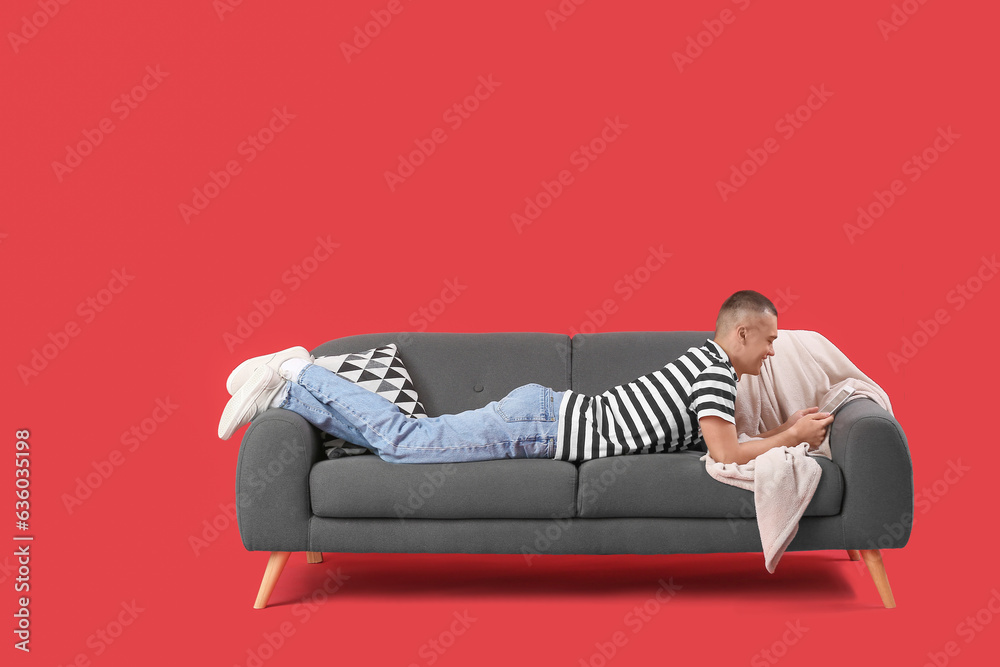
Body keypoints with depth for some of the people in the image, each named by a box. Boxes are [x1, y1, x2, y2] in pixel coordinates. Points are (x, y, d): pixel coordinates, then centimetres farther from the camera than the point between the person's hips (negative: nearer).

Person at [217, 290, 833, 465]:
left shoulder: (706, 363, 17)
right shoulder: (715, 369, -12)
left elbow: (721, 437, 27)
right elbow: (727, 454, -20)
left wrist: (791, 431, 20)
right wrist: (790, 438, -5)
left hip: (547, 411, 8)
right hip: (546, 424, -8)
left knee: (400, 437, 7)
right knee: (402, 441, -8)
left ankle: (293, 387, 10)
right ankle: (294, 377, -2)